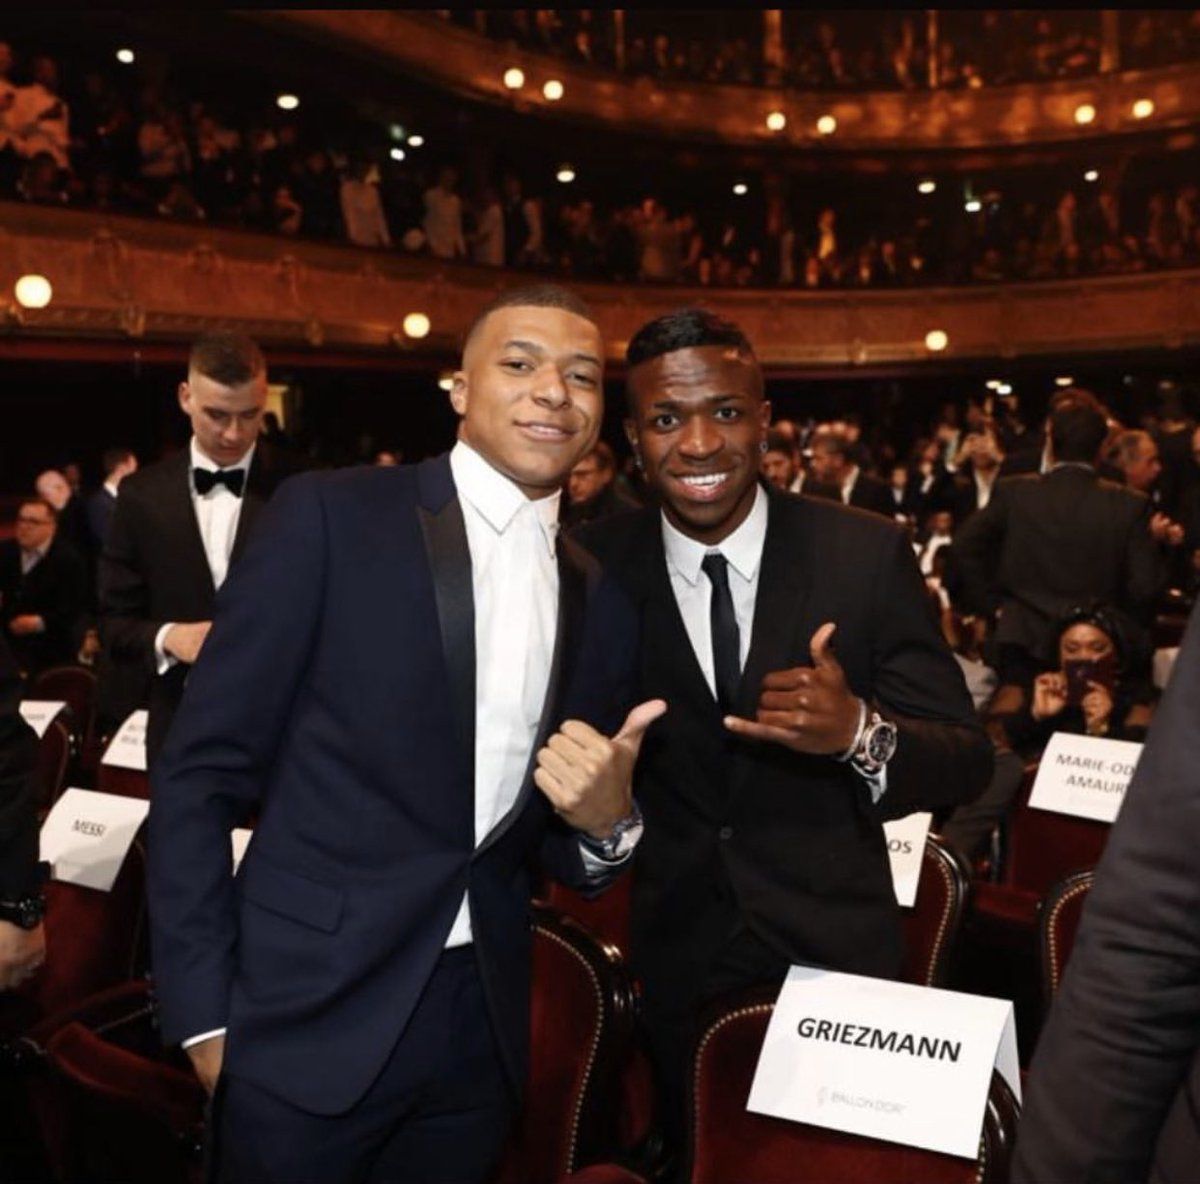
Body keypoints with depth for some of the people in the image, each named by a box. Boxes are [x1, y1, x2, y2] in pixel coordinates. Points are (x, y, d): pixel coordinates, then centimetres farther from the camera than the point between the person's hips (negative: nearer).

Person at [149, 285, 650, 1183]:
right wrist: (204, 1012, -8)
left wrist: (606, 820, -11)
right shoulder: (330, 517, -9)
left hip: (483, 1034, 4)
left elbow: (566, 851, 11)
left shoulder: (604, 601, 4)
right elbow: (201, 770, -8)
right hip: (308, 1021, -4)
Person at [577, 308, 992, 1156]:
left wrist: (860, 731, -32)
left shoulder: (868, 554, -12)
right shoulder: (595, 568, -8)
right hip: (672, 962, 1)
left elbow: (968, 759, -12)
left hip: (833, 954, -1)